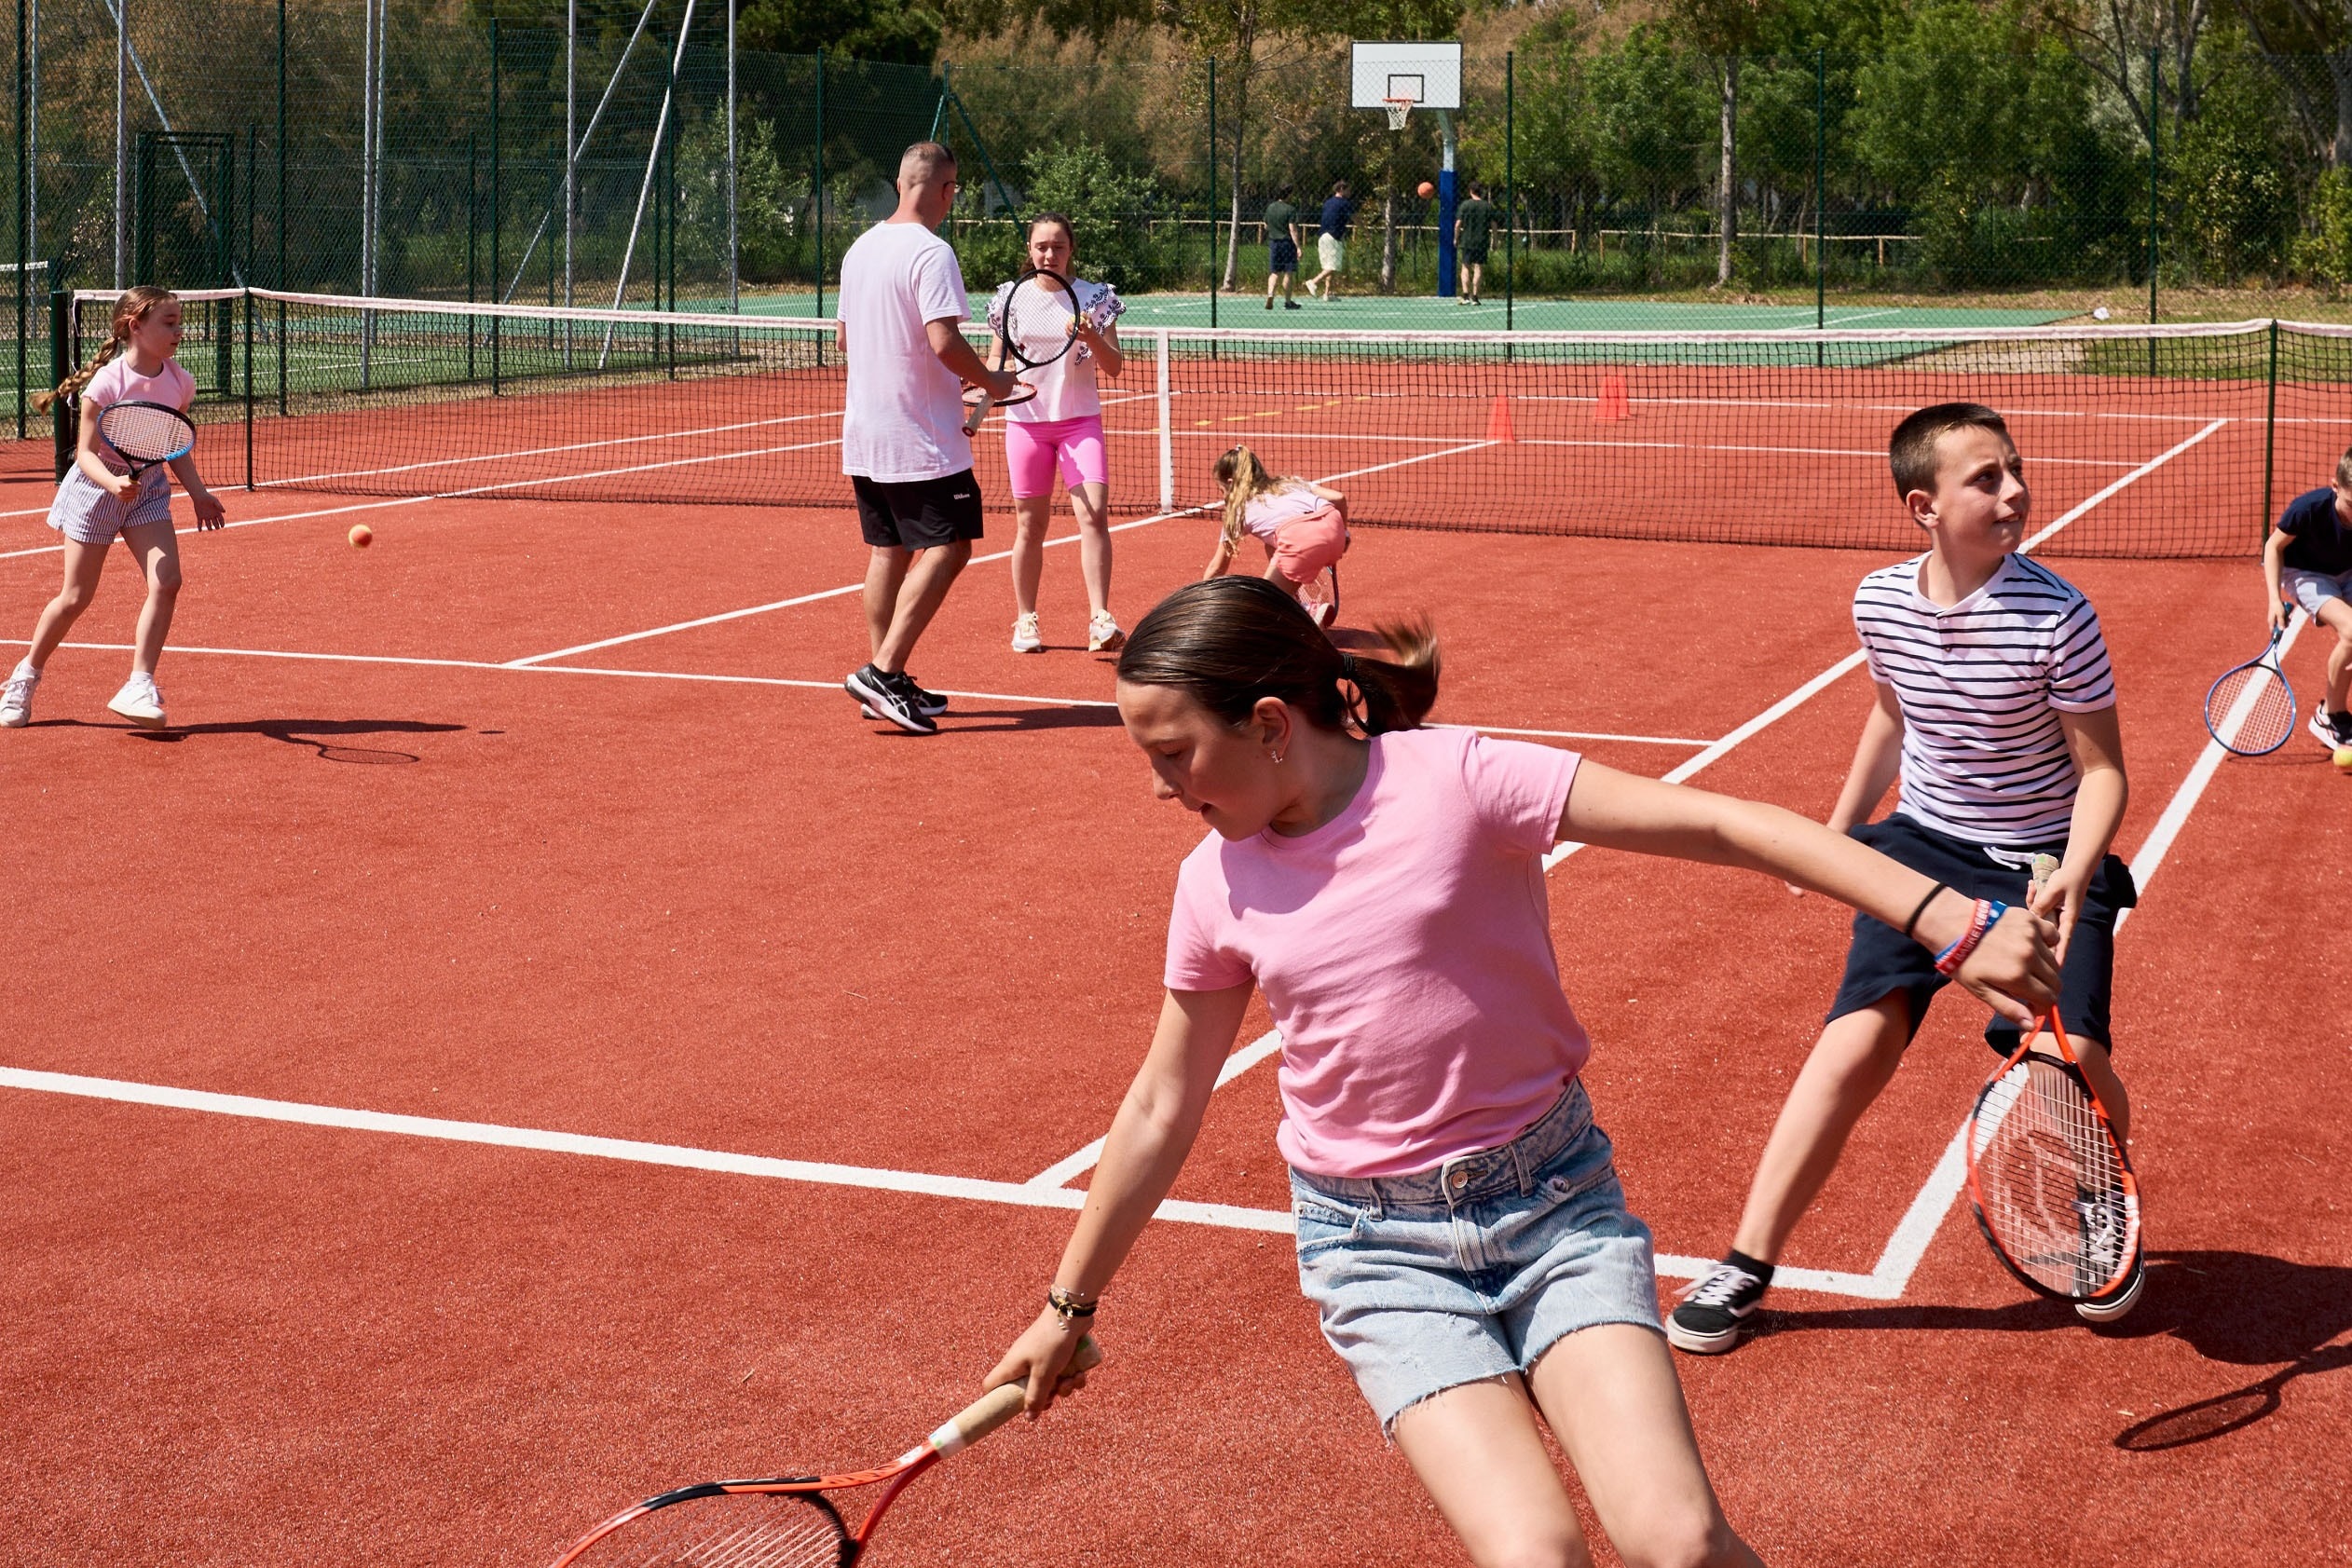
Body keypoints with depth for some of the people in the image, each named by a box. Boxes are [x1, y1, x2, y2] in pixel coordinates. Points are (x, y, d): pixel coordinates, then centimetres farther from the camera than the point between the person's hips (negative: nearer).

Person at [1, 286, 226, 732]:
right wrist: (112, 482, -35)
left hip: (148, 489, 4)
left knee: (166, 580, -16)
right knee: (76, 597, 1)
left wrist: (198, 493, 3)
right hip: (95, 490, -4)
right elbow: (86, 452, -18)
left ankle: (139, 686, -9)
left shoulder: (179, 382, -4)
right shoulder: (107, 383, -20)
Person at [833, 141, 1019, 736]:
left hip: (864, 434, 9)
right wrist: (991, 382, -8)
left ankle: (886, 686, 15)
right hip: (920, 437, -9)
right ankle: (883, 671, -15)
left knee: (889, 550, 12)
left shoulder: (860, 249, 11)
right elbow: (944, 342, -23)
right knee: (947, 546, -6)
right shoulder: (931, 253, -15)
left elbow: (844, 337, 19)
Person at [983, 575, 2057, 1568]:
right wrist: (1070, 1307, 19)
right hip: (1380, 1250, 2)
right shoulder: (1215, 886, -2)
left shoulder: (1455, 779, -14)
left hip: (1553, 1197, -2)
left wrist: (1955, 925, -26)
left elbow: (1724, 826, -18)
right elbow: (1160, 1114, 12)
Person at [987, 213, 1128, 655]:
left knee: (1093, 513, -16)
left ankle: (1100, 619, -16)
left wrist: (1092, 337, -19)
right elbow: (995, 360, 13)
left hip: (1080, 420, -1)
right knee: (1030, 524, 5)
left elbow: (1114, 368, -1)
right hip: (1026, 421, 1)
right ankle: (1025, 621, 17)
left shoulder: (1095, 297, 0)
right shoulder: (1011, 298, 3)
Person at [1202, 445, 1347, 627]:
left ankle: (1312, 612, -12)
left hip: (1301, 539, -6)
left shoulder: (1239, 508, 25)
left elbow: (1217, 568, 32)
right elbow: (1338, 498, 20)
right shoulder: (1289, 482, 35)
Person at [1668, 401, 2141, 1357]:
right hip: (1921, 844, 3)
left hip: (2043, 858, -3)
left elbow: (2101, 769, -12)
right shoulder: (1879, 602, -5)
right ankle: (1747, 1266, -2)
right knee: (1859, 1040, -12)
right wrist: (1838, 830, 24)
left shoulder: (2057, 618, -19)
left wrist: (2073, 875, -30)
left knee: (2072, 1053, -18)